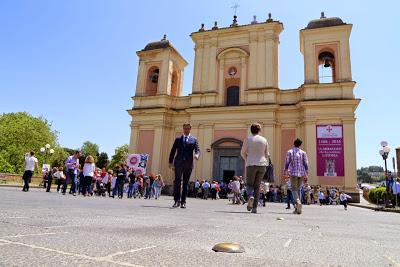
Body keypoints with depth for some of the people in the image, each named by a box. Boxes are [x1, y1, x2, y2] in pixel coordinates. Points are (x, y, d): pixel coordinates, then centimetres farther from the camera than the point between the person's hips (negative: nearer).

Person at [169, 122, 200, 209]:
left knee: (185, 183, 4)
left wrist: (197, 155, -23)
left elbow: (197, 149, 0)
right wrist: (170, 161, 4)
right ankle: (177, 200, -6)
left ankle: (183, 202, 9)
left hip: (188, 163, 0)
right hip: (179, 163, 0)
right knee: (177, 181, -10)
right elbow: (173, 151, 11)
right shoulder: (178, 139, 14)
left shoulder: (194, 139, 11)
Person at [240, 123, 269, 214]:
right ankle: (254, 208, 3)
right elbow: (266, 154, 12)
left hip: (251, 164, -2)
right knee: (257, 186, 8)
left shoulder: (248, 139, -2)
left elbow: (243, 153, 2)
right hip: (262, 164, 3)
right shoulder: (264, 140, 6)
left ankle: (250, 196, -23)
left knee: (249, 184, 10)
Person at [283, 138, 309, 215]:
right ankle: (297, 208, 13)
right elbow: (306, 164, 1)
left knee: (294, 189, 1)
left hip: (293, 172, -2)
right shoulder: (303, 153, 3)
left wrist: (286, 171, 12)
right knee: (298, 189, 13)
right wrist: (306, 176, 5)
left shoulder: (289, 152, 0)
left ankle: (298, 202, -29)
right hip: (302, 173, 2)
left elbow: (286, 163, 1)